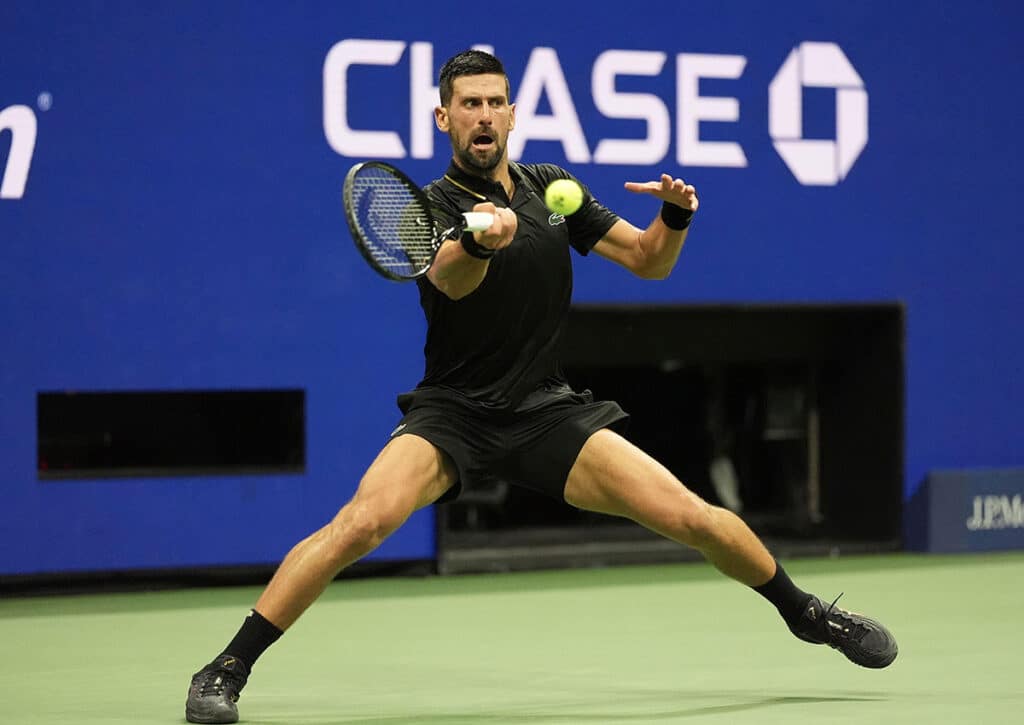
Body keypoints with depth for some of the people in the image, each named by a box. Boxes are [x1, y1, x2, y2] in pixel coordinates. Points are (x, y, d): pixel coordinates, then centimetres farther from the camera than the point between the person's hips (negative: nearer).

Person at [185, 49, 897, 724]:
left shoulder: (553, 187, 5)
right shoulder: (434, 207, -10)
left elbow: (648, 260, 12)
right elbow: (451, 279, -33)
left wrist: (675, 214, -11)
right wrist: (480, 240, -57)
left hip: (546, 414, 3)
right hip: (452, 414, -3)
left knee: (695, 518, -7)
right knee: (362, 523, -29)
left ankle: (805, 612, 19)